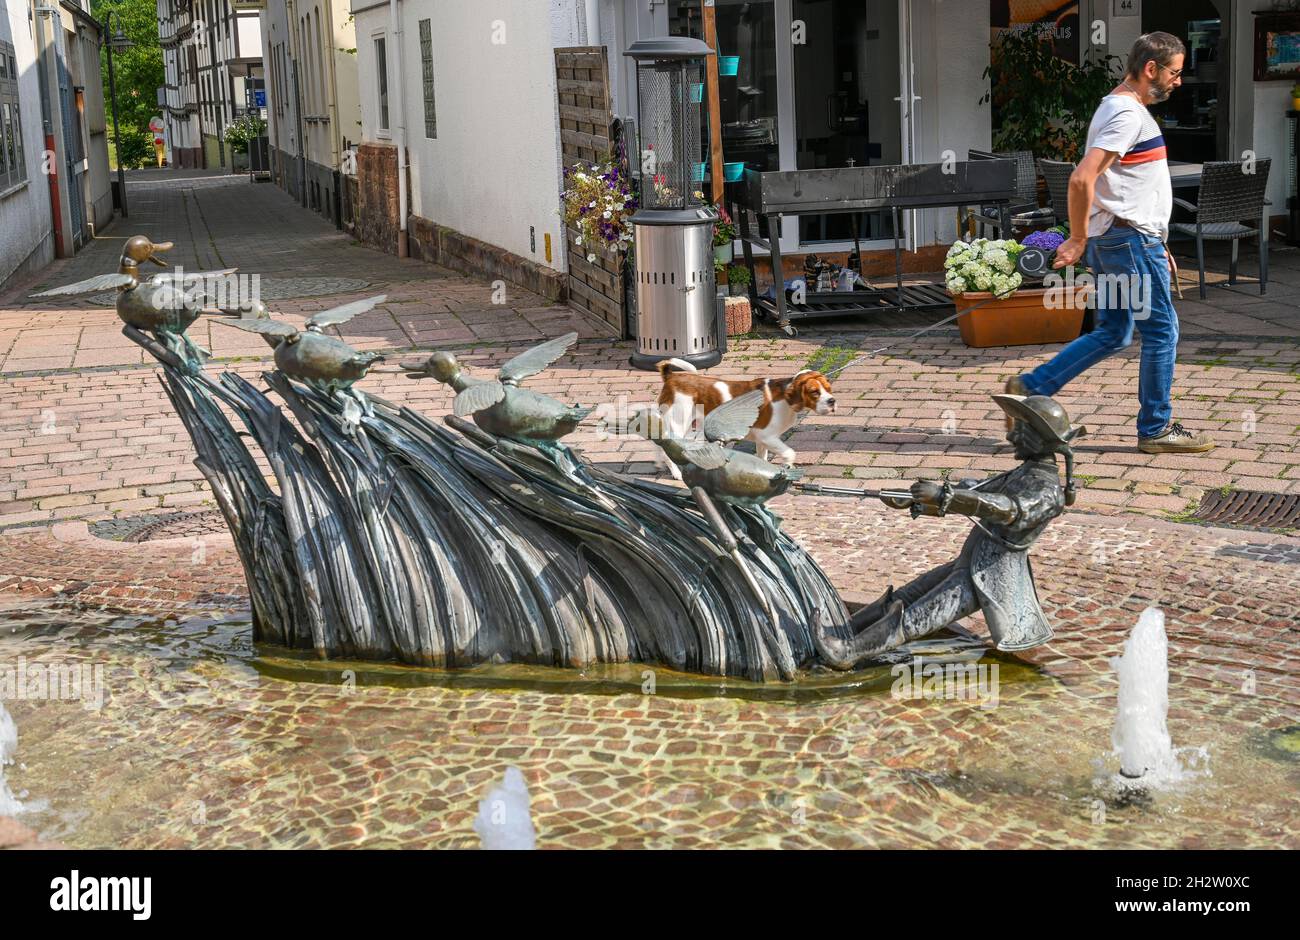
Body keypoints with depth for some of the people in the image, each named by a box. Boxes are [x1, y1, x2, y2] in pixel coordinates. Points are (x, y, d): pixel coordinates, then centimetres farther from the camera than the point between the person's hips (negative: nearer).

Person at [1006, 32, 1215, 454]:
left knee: (1111, 334, 13)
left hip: (1115, 240, 10)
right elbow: (1081, 179, -27)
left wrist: (1156, 244, 23)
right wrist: (1078, 239, -17)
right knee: (1161, 330, 0)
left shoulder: (1121, 109, 18)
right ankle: (1156, 428, 10)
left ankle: (1030, 388, 13)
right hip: (1130, 239, -10)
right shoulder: (1128, 115, -16)